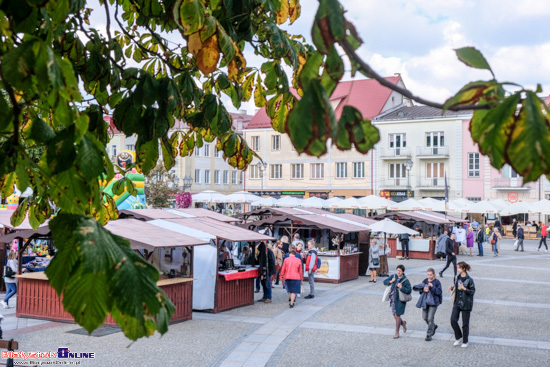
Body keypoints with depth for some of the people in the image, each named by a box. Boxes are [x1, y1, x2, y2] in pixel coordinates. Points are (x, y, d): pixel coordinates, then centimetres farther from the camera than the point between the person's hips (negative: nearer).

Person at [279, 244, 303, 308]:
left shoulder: (286, 259, -4)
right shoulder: (298, 260, 0)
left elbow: (283, 269, 0)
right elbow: (300, 271, 6)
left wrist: (281, 276, 13)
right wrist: (301, 279, 17)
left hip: (287, 277, 1)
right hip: (296, 277, 0)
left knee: (290, 290, 19)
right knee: (294, 291, 5)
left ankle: (291, 301, 23)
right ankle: (291, 303, 1)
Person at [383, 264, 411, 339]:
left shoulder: (405, 280, -11)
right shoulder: (393, 276, 2)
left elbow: (409, 291, -11)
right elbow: (385, 282, 10)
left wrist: (401, 287, -24)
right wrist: (390, 282, -9)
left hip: (400, 300, -5)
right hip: (393, 299, 5)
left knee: (397, 315, -2)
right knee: (395, 316, 11)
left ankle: (397, 333, 12)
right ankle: (403, 323, 42)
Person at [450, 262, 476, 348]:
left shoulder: (469, 280, -13)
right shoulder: (458, 277, 6)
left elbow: (473, 291, -10)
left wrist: (464, 289, -25)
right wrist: (453, 287, 0)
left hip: (466, 304, -6)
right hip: (457, 303, 6)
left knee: (465, 323, 4)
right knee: (453, 320, -3)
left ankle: (465, 341, 21)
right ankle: (459, 338, 17)